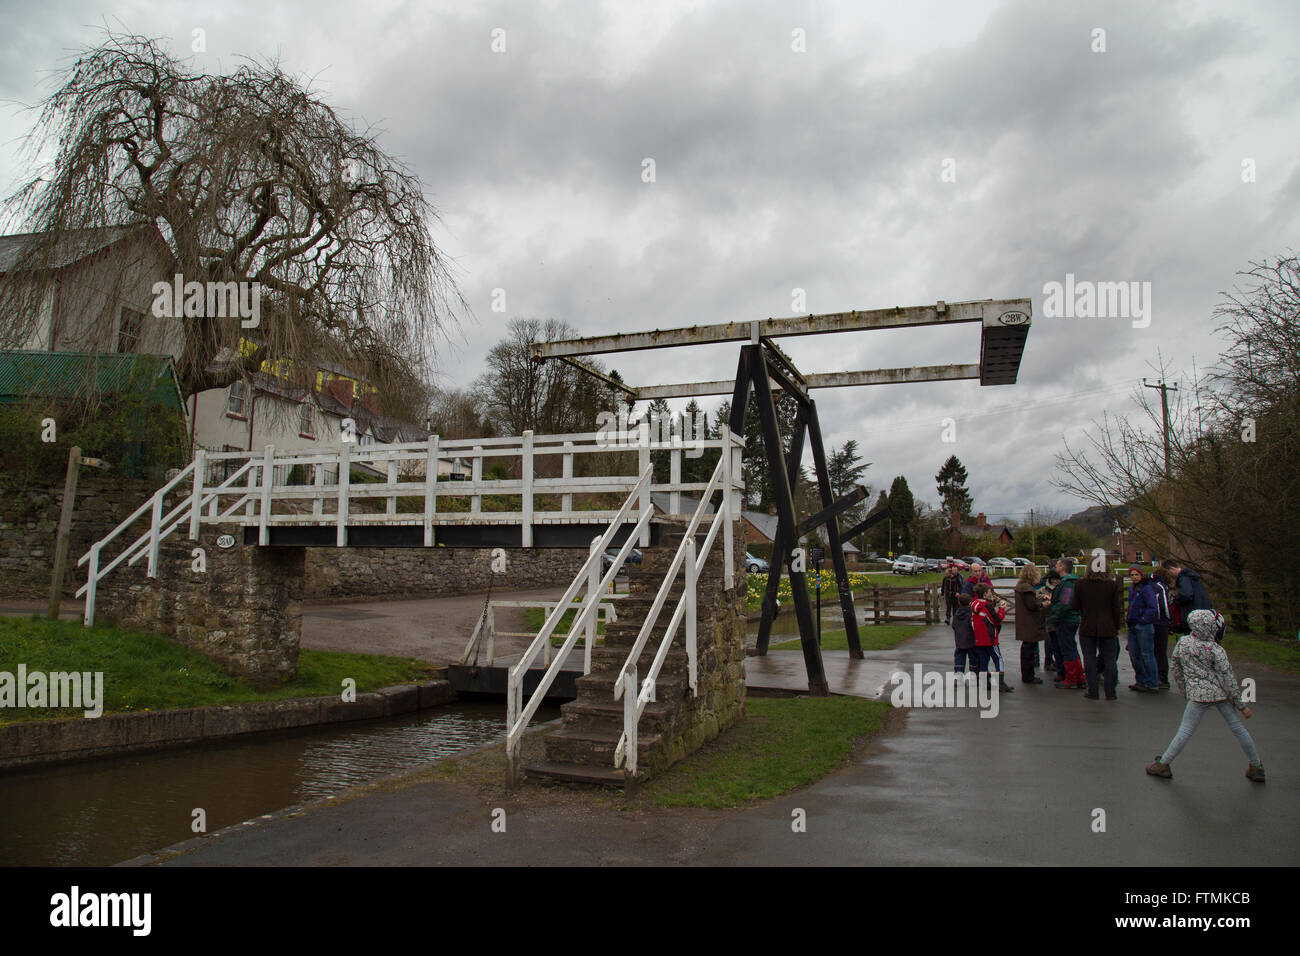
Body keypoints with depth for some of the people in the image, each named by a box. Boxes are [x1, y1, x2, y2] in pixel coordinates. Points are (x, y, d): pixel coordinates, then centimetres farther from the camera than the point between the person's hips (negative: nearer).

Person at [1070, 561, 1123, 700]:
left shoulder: (1080, 584, -7)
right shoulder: (1113, 585, -5)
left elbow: (1074, 606, -1)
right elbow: (1116, 608, -2)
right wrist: (1117, 627, 7)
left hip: (1087, 629, 0)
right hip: (1108, 629, 0)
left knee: (1089, 660, 7)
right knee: (1110, 661, 9)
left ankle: (1092, 692, 8)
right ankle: (1110, 692, 11)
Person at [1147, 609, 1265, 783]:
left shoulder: (1182, 643, -1)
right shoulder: (1215, 650, -11)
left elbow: (1174, 668, 9)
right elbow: (1228, 678, -8)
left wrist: (1185, 690, 22)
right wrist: (1241, 705, -1)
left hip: (1198, 695, 1)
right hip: (1220, 693, -1)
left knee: (1185, 731, 6)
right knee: (1237, 728, 14)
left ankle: (1163, 764, 5)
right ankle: (1256, 767, 26)